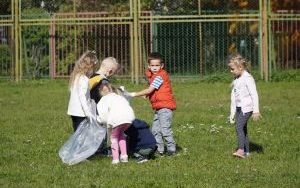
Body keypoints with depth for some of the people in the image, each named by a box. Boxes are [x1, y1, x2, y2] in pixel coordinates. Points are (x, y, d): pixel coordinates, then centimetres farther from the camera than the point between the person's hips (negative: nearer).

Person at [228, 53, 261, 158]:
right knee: (243, 129, 7)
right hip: (238, 108, 8)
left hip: (247, 108, -8)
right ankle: (246, 151, 11)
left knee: (239, 127, -20)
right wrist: (232, 113, 21)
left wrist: (256, 111, -17)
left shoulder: (247, 78, -11)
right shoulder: (236, 80, 14)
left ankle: (241, 150, -26)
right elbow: (233, 97, 21)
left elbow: (254, 95, -14)